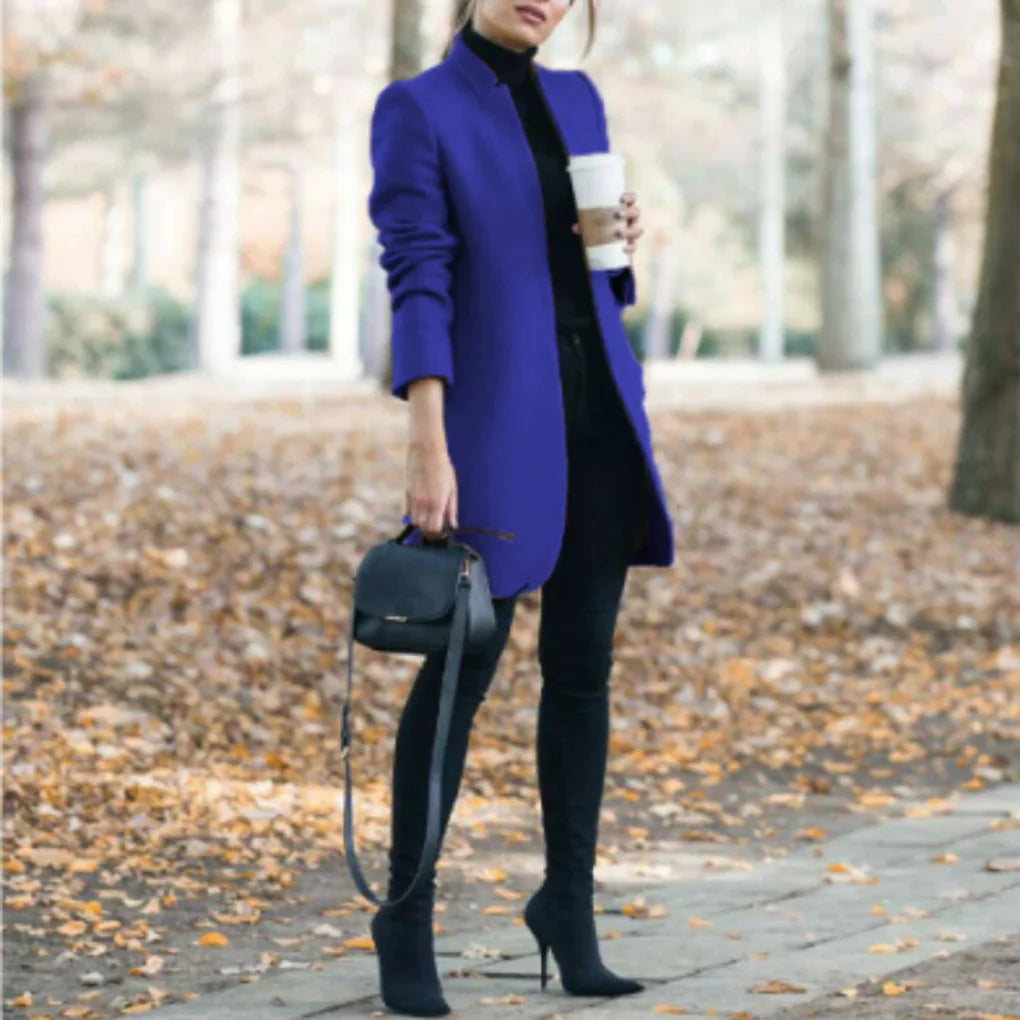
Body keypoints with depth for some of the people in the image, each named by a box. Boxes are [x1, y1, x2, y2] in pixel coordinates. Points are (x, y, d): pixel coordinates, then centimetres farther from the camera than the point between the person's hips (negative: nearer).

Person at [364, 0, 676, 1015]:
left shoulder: (577, 100, 13)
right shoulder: (415, 109, -5)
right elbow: (418, 281, -14)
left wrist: (623, 239, -3)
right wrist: (426, 444, -22)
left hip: (599, 411, 6)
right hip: (494, 416, -5)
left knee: (582, 663, 6)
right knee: (463, 663, -5)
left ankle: (568, 903, 17)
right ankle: (406, 917, 7)